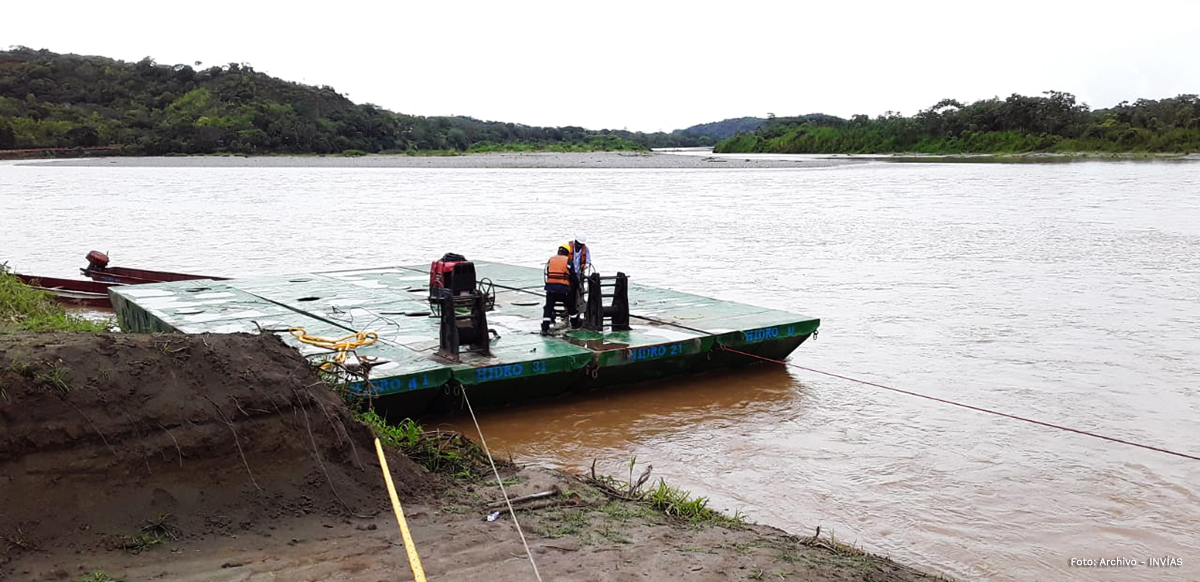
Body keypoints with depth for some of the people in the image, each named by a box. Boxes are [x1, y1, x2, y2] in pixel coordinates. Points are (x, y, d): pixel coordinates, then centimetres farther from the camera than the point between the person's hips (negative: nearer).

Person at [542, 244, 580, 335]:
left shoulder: (550, 260, 11)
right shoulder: (567, 261, 2)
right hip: (563, 288, -2)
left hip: (550, 286, 2)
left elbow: (548, 274, 15)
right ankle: (575, 324, 34)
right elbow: (572, 276, 5)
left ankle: (544, 329, -2)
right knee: (570, 306, 18)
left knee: (548, 308, 6)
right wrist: (574, 284, 24)